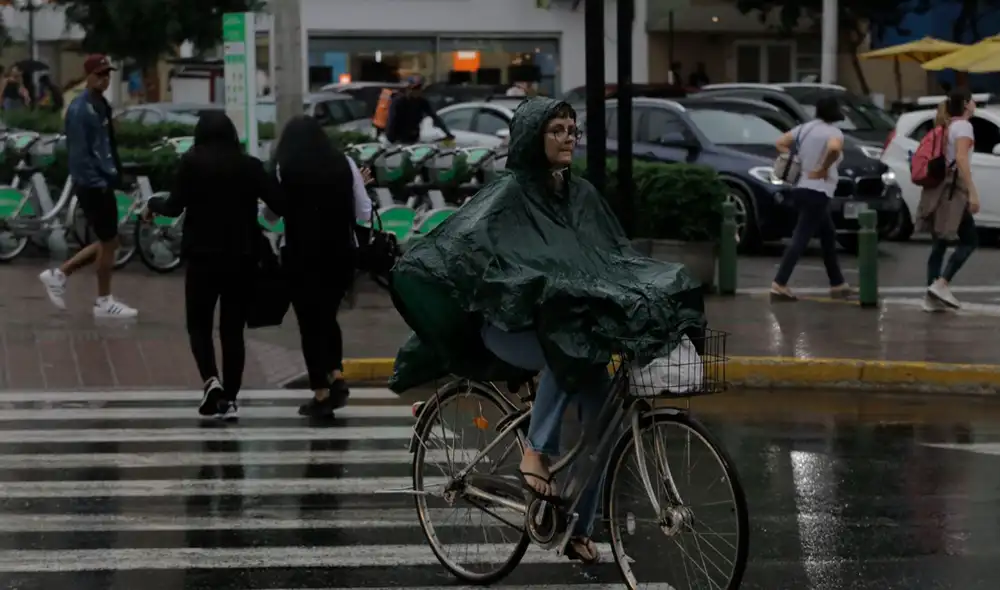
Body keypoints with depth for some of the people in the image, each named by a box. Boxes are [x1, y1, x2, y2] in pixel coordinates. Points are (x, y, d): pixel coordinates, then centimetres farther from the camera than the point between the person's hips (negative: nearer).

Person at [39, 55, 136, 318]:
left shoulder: (101, 104, 12)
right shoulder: (80, 109, -17)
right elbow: (80, 153, -21)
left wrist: (114, 172, 12)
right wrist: (97, 182, -21)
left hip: (103, 181, 9)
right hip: (92, 184, -9)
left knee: (106, 242, 15)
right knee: (109, 241, 0)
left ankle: (59, 274, 24)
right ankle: (104, 302, 12)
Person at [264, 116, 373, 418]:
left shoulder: (285, 167, -6)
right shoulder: (344, 163, 1)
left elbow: (273, 212, -3)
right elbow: (364, 214, 2)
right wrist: (359, 188, 20)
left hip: (302, 256, -3)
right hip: (341, 254, 3)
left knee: (310, 323, 6)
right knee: (327, 317, 21)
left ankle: (321, 394, 6)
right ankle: (337, 377, 5)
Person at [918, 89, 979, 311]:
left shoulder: (947, 126, 18)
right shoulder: (963, 125, -8)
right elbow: (961, 158, -21)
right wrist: (973, 192, -26)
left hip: (939, 187, 8)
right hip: (953, 189, -8)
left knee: (940, 244, 7)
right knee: (970, 240, -2)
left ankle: (932, 297, 3)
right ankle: (942, 284, -13)